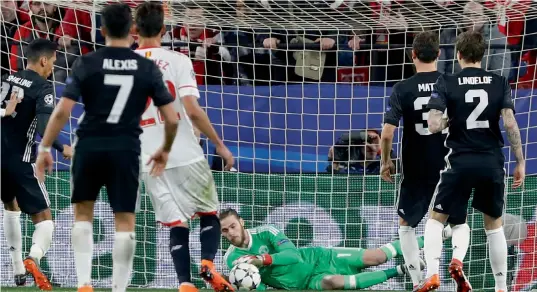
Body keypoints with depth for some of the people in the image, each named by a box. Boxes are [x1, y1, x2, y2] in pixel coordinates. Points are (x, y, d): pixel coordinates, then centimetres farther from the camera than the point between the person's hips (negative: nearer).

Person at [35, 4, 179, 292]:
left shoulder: (86, 63, -3)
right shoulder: (148, 68, 1)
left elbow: (62, 111, -9)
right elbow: (171, 119, 1)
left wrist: (45, 148, -2)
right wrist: (165, 150, 18)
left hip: (90, 146, 0)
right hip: (126, 149, 0)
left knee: (83, 214, 17)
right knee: (125, 222, 6)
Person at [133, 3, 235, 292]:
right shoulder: (177, 60, -6)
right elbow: (192, 110, -14)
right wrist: (220, 146, -6)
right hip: (185, 154, -2)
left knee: (176, 224, 8)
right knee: (209, 213, 14)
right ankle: (208, 262, -10)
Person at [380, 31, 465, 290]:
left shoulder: (402, 90, -9)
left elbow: (387, 133, -12)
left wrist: (385, 162, 4)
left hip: (416, 171, -1)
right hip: (450, 169, 1)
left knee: (406, 225, 21)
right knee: (460, 224, 17)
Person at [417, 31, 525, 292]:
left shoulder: (446, 84, -4)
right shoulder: (499, 83, 2)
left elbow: (433, 126, -12)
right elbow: (510, 124, -6)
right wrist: (520, 162, 0)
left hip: (460, 162, -2)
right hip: (492, 163, 2)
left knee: (436, 219, 12)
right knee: (494, 225, 16)